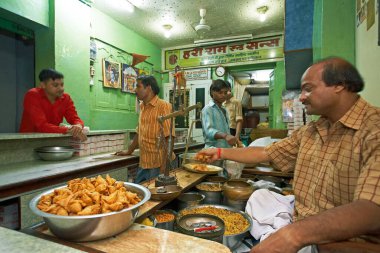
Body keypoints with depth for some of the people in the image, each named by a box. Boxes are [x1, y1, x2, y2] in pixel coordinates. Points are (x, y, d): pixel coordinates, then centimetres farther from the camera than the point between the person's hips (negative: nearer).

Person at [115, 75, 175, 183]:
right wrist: (129, 151, 25)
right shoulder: (143, 107, 11)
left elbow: (168, 138, -17)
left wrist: (164, 166, -19)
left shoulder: (164, 106, -12)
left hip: (158, 165, -7)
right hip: (143, 164, 7)